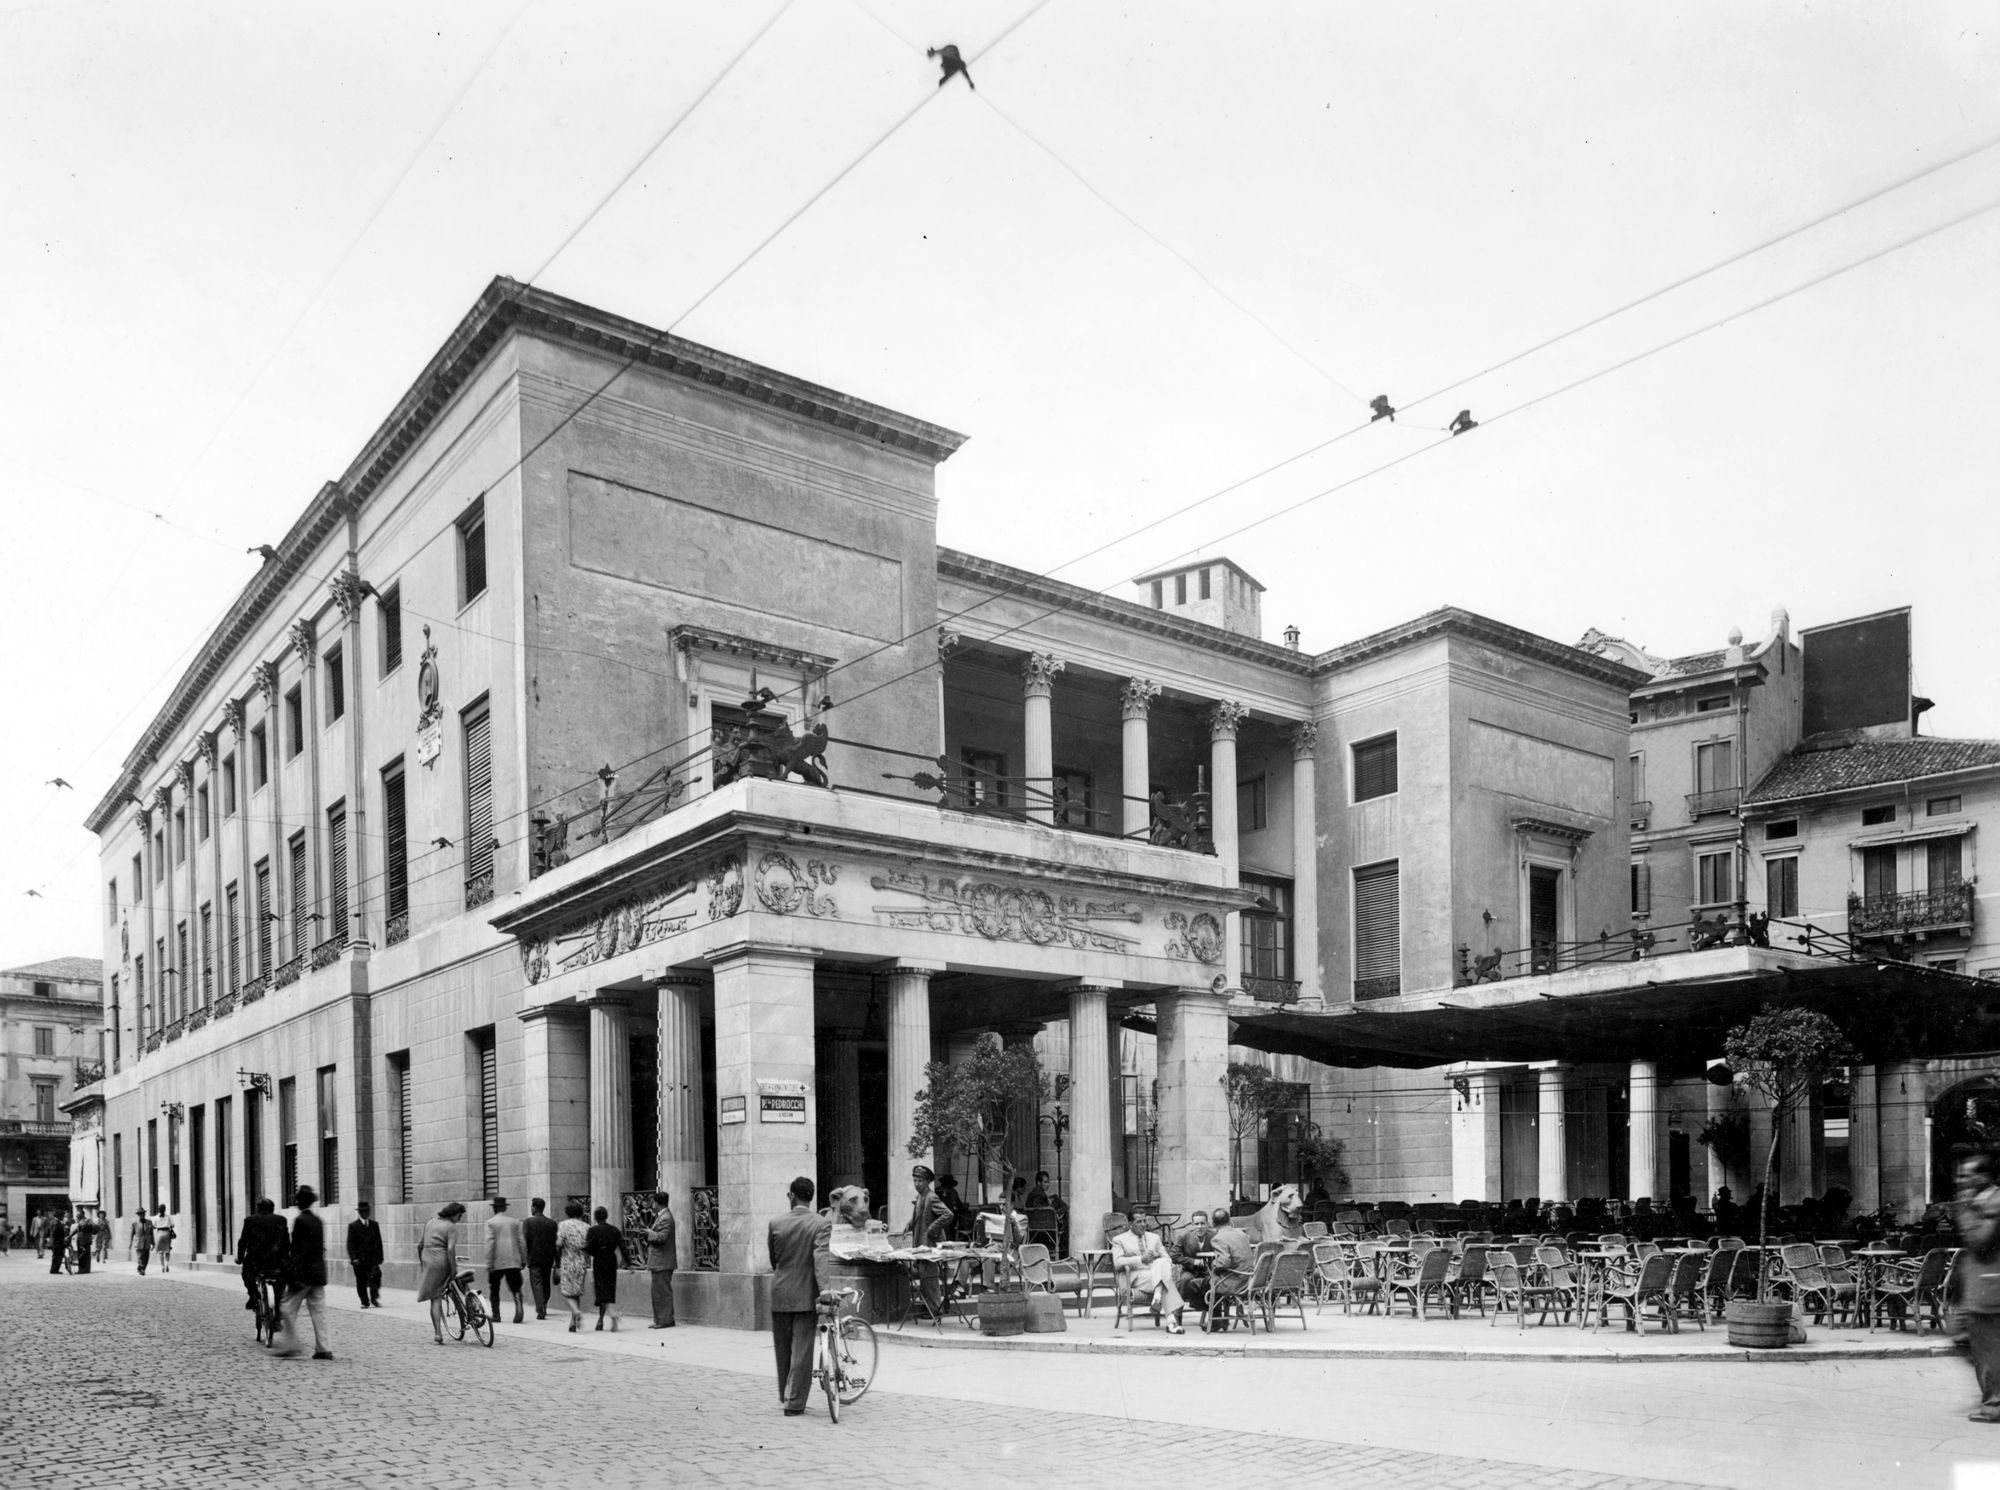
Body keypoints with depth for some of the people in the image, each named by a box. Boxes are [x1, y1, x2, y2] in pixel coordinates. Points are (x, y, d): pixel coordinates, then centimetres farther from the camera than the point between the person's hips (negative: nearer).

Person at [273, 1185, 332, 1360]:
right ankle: (324, 1349, 5)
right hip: (319, 1273, 8)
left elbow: (298, 1250, -16)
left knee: (288, 1308, 5)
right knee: (318, 1311, 7)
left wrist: (293, 1276, -15)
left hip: (304, 1273, -8)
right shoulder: (317, 1219, 12)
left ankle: (291, 1345, 6)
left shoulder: (300, 1220, -12)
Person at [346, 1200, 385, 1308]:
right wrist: (353, 1258, -13)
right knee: (361, 1282, 1)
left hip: (372, 1258, 1)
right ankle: (365, 1302, 11)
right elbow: (350, 1244, -2)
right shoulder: (353, 1226, 2)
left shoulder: (374, 1224, 12)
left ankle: (374, 1298, -6)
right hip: (359, 1259, -1)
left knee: (376, 1275, -17)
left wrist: (380, 1257, 6)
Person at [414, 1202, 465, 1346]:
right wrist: (453, 1270, -16)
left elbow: (420, 1245, 17)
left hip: (427, 1262, 5)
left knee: (435, 1299, 7)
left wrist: (421, 1262, 28)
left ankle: (438, 1332, 2)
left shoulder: (430, 1222, 12)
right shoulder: (451, 1227, -7)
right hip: (442, 1263, -5)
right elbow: (450, 1249, -18)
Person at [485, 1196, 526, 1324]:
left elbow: (489, 1244, -9)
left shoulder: (491, 1223, -3)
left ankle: (496, 1314, 14)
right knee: (515, 1288, 2)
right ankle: (518, 1308, -21)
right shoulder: (515, 1221, 7)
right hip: (513, 1261, 2)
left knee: (494, 1289, 14)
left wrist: (489, 1264, -7)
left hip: (497, 1262, -2)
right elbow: (522, 1241, 7)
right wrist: (523, 1259, 15)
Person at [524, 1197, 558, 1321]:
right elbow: (556, 1243, 4)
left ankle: (541, 1310, -15)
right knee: (545, 1283, 17)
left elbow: (524, 1241, -10)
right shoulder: (552, 1223, 5)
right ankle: (543, 1307, 27)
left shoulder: (528, 1222, -6)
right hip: (548, 1258, 4)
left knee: (536, 1283, -4)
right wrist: (557, 1262, 9)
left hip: (534, 1258, -4)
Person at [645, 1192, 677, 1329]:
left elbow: (662, 1237, -24)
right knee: (658, 1292, 13)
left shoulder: (665, 1218, -16)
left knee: (663, 1292, -7)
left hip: (662, 1262, -11)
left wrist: (649, 1232, -12)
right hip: (658, 1262, 11)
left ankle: (666, 1320, -4)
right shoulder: (660, 1216, 17)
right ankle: (659, 1320, 18)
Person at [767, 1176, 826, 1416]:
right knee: (802, 1349, 4)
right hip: (805, 1294, -2)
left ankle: (784, 1395, 29)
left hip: (779, 1294, 2)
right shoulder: (821, 1224, -10)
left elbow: (772, 1259, 8)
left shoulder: (776, 1222, -3)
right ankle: (795, 1402, 4)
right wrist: (823, 1294, -16)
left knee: (782, 1348, 17)